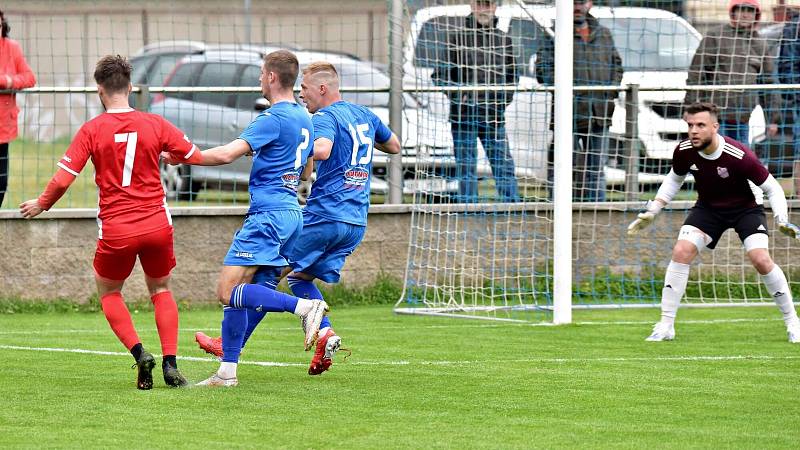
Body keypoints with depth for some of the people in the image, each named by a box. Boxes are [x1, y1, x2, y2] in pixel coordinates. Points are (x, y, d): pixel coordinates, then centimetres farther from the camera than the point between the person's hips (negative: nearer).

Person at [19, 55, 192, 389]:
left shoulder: (92, 130, -6)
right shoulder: (154, 124, -1)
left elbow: (62, 180, -9)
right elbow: (195, 155, 8)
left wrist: (40, 205, 10)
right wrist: (170, 156, 30)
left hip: (116, 230, -2)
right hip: (157, 224, 2)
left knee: (108, 291, 20)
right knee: (160, 289, 22)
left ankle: (139, 353, -1)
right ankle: (170, 364, 5)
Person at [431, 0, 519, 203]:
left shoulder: (503, 40, 10)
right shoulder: (457, 37, 0)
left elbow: (513, 75, 23)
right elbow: (440, 74, 2)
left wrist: (504, 99, 9)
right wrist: (458, 95, -10)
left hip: (494, 116, 3)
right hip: (464, 115, -2)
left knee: (504, 167, -1)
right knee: (466, 167, 1)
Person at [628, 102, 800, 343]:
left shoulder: (739, 156, -31)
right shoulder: (684, 152, -18)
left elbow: (772, 188, -18)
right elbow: (674, 179, 7)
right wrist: (652, 210, 1)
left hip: (745, 207, -3)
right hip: (708, 207, 3)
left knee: (761, 260, -21)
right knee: (681, 252, -16)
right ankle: (666, 326, -8)